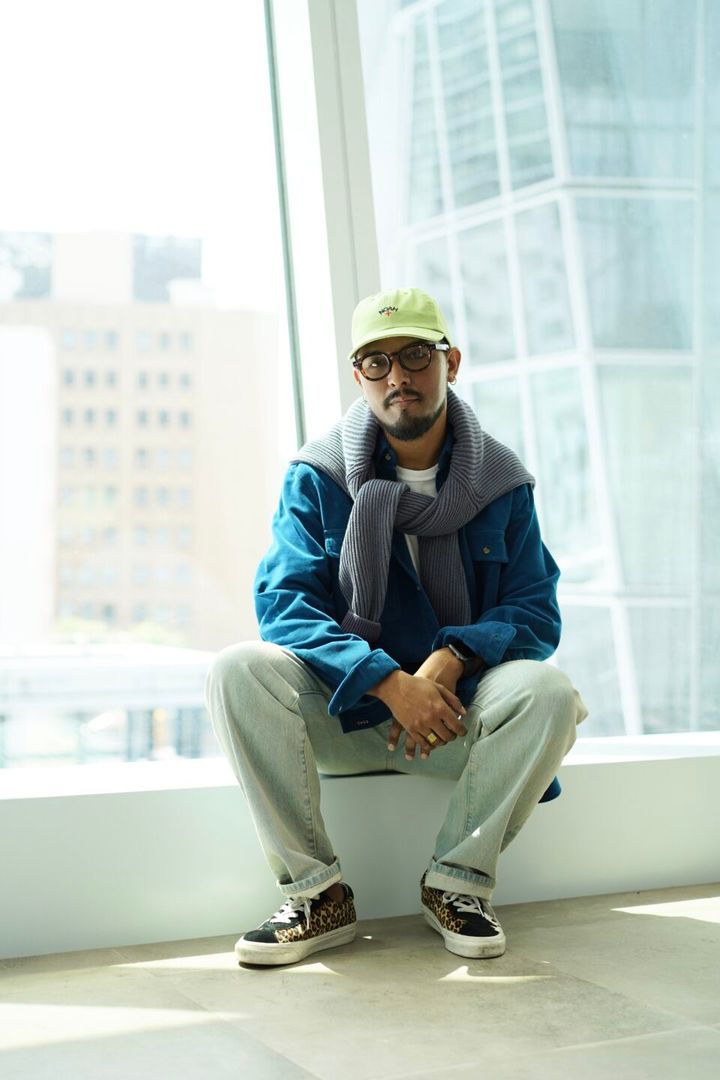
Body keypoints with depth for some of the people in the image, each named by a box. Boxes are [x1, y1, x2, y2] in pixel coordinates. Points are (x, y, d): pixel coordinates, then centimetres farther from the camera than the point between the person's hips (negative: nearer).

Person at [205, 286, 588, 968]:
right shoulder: (317, 477, -2)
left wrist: (451, 661, -25)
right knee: (239, 669, -28)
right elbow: (284, 601, -12)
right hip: (341, 715, 0)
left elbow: (534, 610, -2)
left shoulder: (501, 481, 2)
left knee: (549, 690, -29)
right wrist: (390, 683, -28)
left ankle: (456, 881, -12)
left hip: (458, 715, 1)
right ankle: (316, 892, -20)